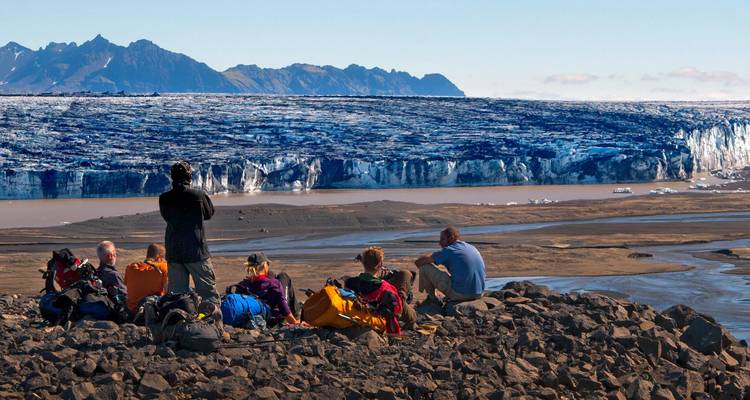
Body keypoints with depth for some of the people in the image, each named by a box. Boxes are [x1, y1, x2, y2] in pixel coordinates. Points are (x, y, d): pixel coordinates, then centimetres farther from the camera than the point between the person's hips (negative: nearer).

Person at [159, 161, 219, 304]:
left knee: (176, 292, 10)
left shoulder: (164, 199, -3)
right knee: (208, 290, 3)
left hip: (173, 253, 3)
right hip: (196, 252, -3)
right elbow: (209, 214, 5)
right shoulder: (199, 195, -11)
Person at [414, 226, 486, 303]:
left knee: (425, 267, 3)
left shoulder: (448, 251, -6)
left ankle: (431, 298, 15)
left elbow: (418, 262, -1)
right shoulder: (472, 248, 13)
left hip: (460, 294, -7)